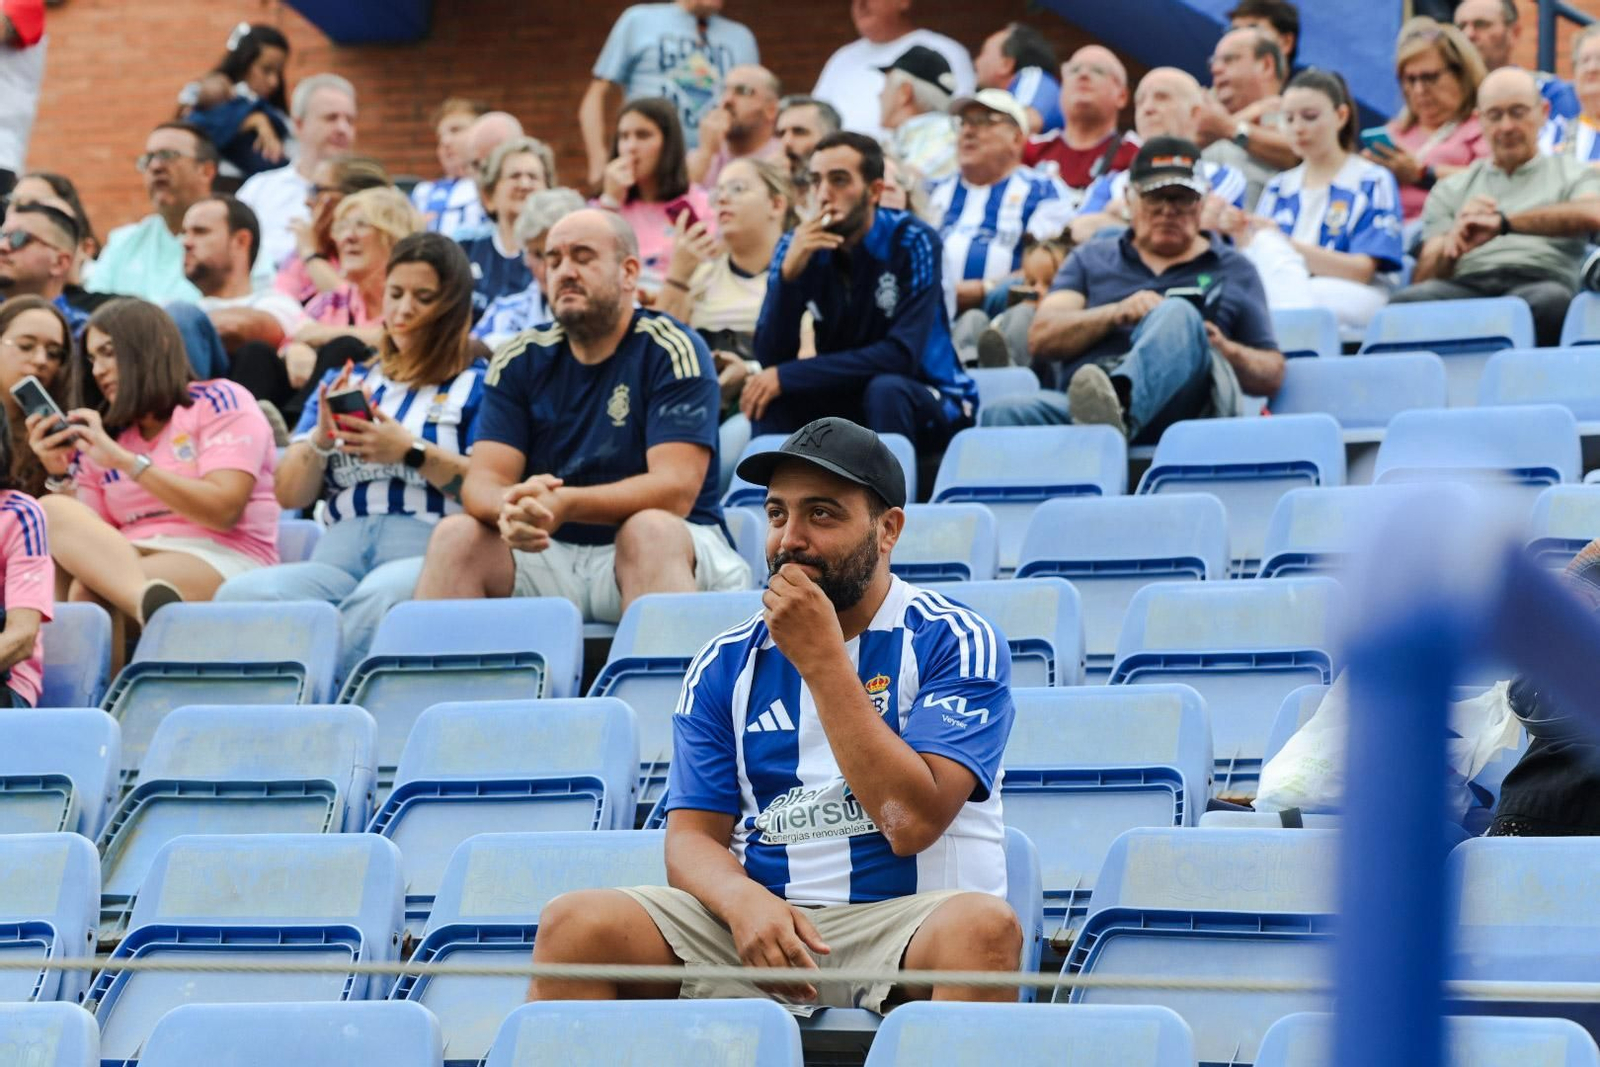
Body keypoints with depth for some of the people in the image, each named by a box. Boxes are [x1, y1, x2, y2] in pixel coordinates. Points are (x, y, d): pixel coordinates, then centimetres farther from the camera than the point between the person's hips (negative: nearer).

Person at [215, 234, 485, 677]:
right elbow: (289, 495, 20)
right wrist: (320, 441, 0)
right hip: (338, 555, 4)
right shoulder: (345, 382, 28)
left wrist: (412, 452, -11)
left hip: (426, 554, -4)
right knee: (240, 593, -29)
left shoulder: (476, 385, 14)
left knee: (379, 595, -42)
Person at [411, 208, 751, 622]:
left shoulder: (672, 350, -6)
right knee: (456, 535, -22)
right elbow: (481, 481, -3)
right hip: (550, 554, 4)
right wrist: (509, 506, -30)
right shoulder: (520, 361, 7)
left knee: (649, 530, -36)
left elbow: (675, 490, -17)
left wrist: (565, 504, -33)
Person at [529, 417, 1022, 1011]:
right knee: (575, 923, -20)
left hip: (901, 921, -3)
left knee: (983, 926, -38)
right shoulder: (727, 664, 13)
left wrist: (822, 659, -10)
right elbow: (691, 837, 8)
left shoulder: (955, 641, 0)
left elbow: (911, 821, -13)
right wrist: (744, 901, -16)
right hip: (752, 920, 3)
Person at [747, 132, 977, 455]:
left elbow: (901, 356, -26)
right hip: (843, 400, 4)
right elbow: (771, 358, -13)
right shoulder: (797, 245, -6)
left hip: (928, 405, -4)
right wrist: (789, 271, -29)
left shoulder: (912, 241, -17)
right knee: (765, 394, -22)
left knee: (885, 389, -35)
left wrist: (787, 376, -28)